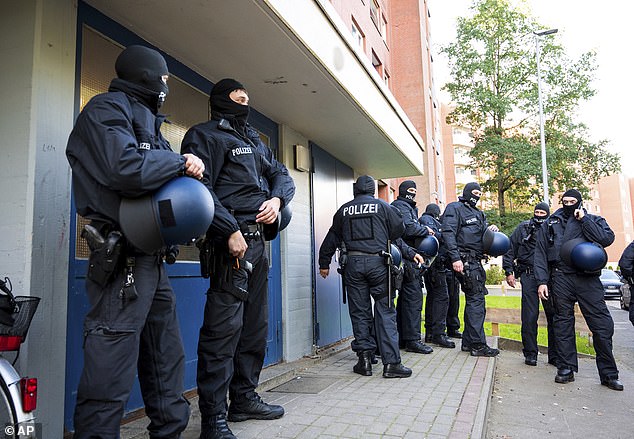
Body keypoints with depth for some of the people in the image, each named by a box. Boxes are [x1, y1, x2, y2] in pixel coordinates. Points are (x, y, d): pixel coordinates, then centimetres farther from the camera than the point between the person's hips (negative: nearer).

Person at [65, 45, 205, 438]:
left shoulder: (147, 119, 24)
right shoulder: (107, 109, -5)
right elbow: (126, 168, -23)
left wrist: (188, 169, 1)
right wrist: (181, 162, -9)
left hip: (151, 257, 10)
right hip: (122, 260, -10)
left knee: (168, 360, 15)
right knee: (111, 375, -8)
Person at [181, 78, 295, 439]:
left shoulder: (254, 140, 26)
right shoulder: (206, 135, 0)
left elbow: (281, 174, 22)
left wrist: (278, 199, -1)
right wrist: (230, 231, -21)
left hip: (258, 241, 9)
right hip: (231, 241, -9)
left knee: (255, 324, 13)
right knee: (224, 327, -9)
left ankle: (244, 399, 27)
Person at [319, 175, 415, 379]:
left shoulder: (344, 210, 11)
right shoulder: (382, 206, 4)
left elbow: (332, 239, 15)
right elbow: (399, 229, 9)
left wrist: (324, 263, 24)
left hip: (353, 263, 2)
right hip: (378, 262, -2)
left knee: (359, 312, 8)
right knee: (385, 312, 1)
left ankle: (364, 359, 10)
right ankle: (391, 362, -2)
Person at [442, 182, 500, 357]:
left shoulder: (479, 214, 24)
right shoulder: (454, 208, -2)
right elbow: (448, 233, -13)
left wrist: (491, 229, -3)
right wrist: (455, 258, -22)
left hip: (475, 262, 9)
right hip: (465, 261, -9)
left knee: (473, 300, 11)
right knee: (476, 299, -11)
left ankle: (468, 342, 18)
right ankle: (478, 344, -7)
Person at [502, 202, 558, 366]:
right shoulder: (523, 227, 9)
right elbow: (510, 250, 8)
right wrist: (509, 272, 0)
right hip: (529, 276, -2)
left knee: (554, 314, 1)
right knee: (530, 316, -2)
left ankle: (554, 354, 11)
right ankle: (530, 353, 8)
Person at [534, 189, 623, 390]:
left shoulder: (593, 220, 15)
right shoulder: (550, 224, 16)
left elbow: (607, 238, -6)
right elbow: (540, 253, 11)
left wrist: (584, 219, -3)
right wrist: (541, 281, 1)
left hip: (588, 278, -1)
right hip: (561, 278, 1)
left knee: (603, 324, -4)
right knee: (563, 323, 3)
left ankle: (608, 374, 8)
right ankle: (566, 368, 12)